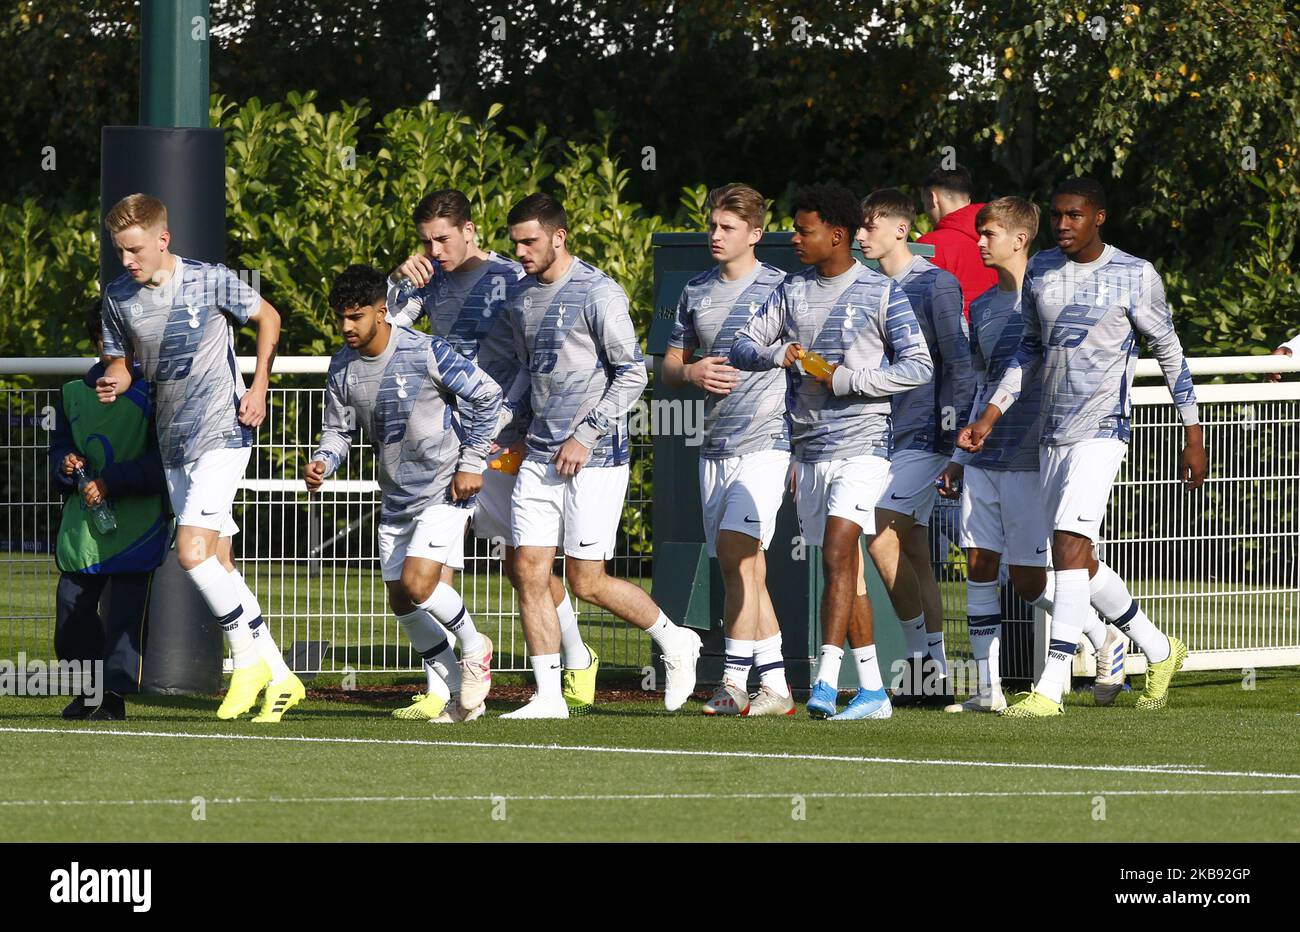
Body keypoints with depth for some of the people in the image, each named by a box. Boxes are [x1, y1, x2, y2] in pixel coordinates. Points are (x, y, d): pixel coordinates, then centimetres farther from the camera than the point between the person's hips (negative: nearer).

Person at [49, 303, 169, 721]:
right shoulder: (73, 393, 13)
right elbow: (59, 448, 20)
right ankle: (88, 689, 18)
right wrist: (66, 465, -4)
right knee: (72, 607, 2)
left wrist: (112, 482, -17)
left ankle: (115, 694, -7)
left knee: (125, 609, -10)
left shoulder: (153, 393, -3)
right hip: (83, 522, 5)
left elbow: (164, 462, -10)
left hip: (138, 523, -5)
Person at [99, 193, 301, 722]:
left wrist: (259, 387, -3)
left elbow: (267, 317, 5)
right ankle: (278, 678, 13)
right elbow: (119, 359, 14)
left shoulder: (210, 281, -9)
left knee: (193, 551, -19)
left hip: (221, 434, -6)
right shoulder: (118, 297, 4)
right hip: (173, 443, 6)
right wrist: (113, 382, -10)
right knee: (217, 564, 6)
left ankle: (248, 658, -4)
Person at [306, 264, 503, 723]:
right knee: (401, 601, 6)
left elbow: (487, 394, -9)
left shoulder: (426, 353, -18)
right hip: (395, 497, 7)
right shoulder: (343, 367, -1)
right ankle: (441, 692, 20)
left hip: (445, 491, -7)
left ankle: (473, 646, 7)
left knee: (417, 585, -20)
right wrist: (322, 463, -11)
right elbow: (338, 428, 11)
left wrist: (472, 463, -10)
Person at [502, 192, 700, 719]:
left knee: (587, 582, -6)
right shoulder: (521, 297, 12)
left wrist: (585, 436, -15)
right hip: (538, 454, 7)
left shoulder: (598, 294, -11)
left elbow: (632, 374, -11)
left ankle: (673, 641, 17)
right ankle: (548, 696, 2)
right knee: (529, 572, -2)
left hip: (594, 457, -7)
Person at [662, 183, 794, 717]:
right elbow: (668, 367, 21)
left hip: (765, 442, -6)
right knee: (741, 568, 6)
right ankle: (775, 686, 12)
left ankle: (735, 680, -18)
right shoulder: (695, 292, 14)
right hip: (715, 447, 6)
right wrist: (691, 374, -4)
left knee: (736, 551, -18)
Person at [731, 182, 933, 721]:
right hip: (809, 449, 6)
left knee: (837, 555, -20)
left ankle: (826, 682, -26)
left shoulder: (881, 294, -4)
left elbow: (919, 367, -8)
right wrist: (779, 354, -11)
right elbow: (742, 348, 11)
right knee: (845, 573, 8)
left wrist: (845, 379, -15)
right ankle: (873, 692, 13)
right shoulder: (793, 292, 12)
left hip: (861, 447, -6)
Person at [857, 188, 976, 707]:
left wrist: (952, 432, -15)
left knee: (881, 534, -17)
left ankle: (920, 649, -8)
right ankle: (933, 672, 8)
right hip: (886, 438, 8)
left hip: (923, 437, -8)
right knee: (912, 553, 6)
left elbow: (959, 363, -11)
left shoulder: (935, 284, -8)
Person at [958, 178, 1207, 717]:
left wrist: (1193, 437, 3)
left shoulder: (1134, 276, -5)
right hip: (1053, 432, 7)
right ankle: (1159, 651, 29)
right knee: (1076, 563, 10)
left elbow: (1169, 352, 2)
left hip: (1101, 429, -7)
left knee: (1070, 544, -19)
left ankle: (1051, 687, -22)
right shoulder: (1040, 270, 10)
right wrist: (988, 418, 13)